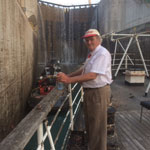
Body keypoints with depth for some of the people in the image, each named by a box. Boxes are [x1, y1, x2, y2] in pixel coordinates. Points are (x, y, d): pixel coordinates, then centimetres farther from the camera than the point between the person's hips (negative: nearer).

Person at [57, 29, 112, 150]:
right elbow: (84, 69, 22)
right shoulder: (92, 54, 13)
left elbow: (92, 75, -27)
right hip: (89, 91, 10)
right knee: (90, 123, 22)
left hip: (99, 92, -10)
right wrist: (68, 76, 12)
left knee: (97, 126, 3)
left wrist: (69, 80, -29)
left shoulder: (102, 54, -19)